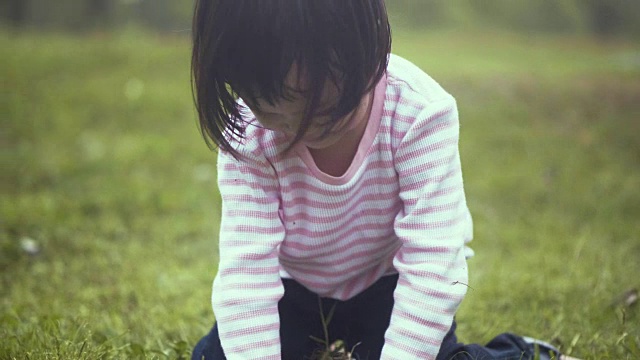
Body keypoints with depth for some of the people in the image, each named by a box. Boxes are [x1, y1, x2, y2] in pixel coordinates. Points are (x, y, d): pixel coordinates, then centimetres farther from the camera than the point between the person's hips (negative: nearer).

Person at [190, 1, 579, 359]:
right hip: (295, 288, 2)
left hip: (388, 283, -2)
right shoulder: (248, 135, -28)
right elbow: (245, 270, -29)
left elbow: (431, 264, -34)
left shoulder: (419, 112, -33)